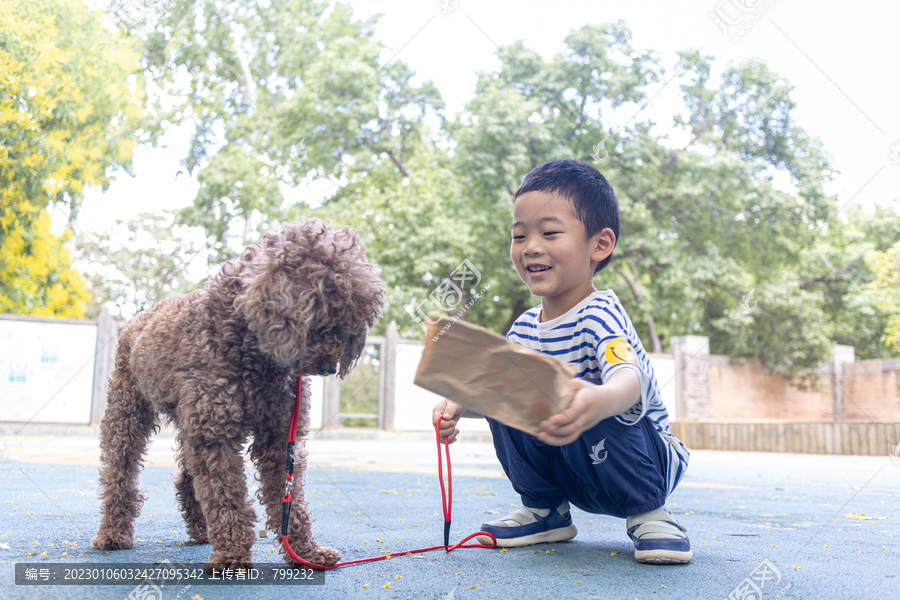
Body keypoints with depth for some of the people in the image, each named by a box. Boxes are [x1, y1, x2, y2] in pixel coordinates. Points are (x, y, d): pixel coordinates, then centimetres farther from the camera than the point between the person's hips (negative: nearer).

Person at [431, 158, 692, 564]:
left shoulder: (599, 316, -25)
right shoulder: (525, 326, -1)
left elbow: (630, 376, -45)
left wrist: (601, 400, -69)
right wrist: (460, 404, -14)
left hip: (647, 464, -7)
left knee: (579, 403, -34)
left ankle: (647, 511, -10)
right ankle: (545, 509, 8)